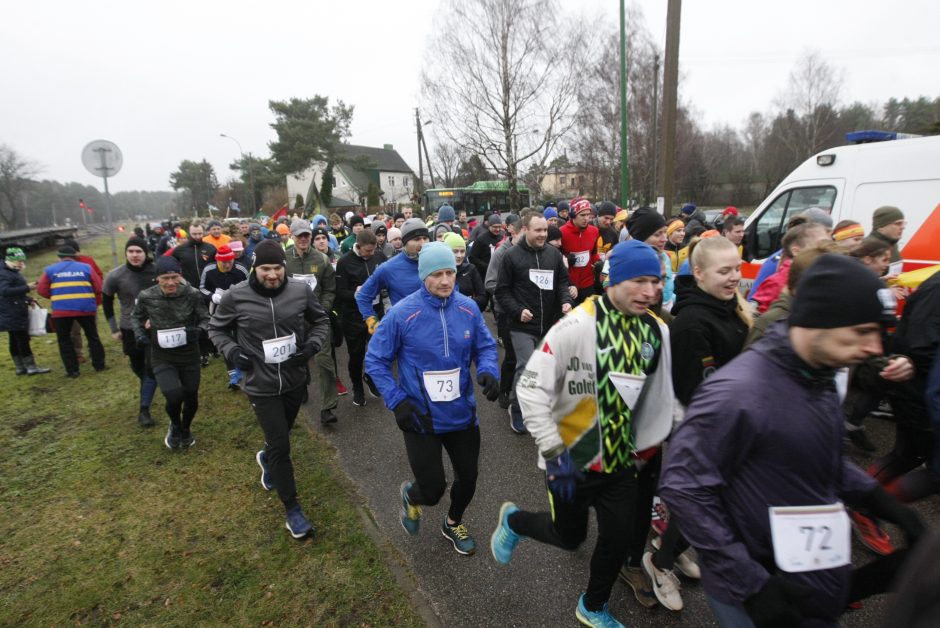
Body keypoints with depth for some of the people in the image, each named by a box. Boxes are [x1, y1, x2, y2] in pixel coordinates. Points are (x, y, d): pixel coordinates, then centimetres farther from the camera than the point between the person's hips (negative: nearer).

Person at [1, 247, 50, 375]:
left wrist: (27, 299, 9)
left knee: (16, 340, 12)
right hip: (12, 313, -10)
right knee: (22, 339, -8)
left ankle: (20, 367, 17)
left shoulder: (14, 272, 16)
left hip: (15, 313, 10)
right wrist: (26, 288, -28)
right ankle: (31, 367, -6)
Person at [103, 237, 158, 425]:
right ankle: (148, 390, 47)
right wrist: (113, 328, 3)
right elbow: (107, 301, 3)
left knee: (152, 369, -6)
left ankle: (144, 410, 3)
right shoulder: (115, 275, -12)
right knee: (137, 367, 18)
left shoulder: (157, 272, -15)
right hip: (130, 329, 2)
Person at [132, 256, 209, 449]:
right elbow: (136, 317, 9)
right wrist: (139, 334, -9)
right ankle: (175, 425, 18)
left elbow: (206, 319, -4)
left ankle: (186, 429, 46)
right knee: (174, 396, -18)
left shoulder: (192, 294, -15)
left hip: (189, 355, 1)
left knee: (191, 397, 12)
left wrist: (199, 330, -26)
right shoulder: (146, 296, -11)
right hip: (162, 357, -1)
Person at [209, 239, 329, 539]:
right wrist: (232, 351, -14)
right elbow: (216, 329, 3)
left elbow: (321, 321, 4)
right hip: (261, 385, -3)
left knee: (281, 436, 25)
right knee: (281, 446, 0)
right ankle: (292, 510, 20)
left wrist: (312, 345, -13)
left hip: (295, 380, 3)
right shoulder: (235, 297, -14)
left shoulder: (301, 290, -11)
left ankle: (267, 459, 62)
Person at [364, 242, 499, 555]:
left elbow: (485, 346, 5)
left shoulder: (468, 308, -7)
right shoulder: (402, 313, -17)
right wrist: (397, 401, -16)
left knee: (468, 478, 19)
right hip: (420, 417, -4)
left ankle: (453, 523, 52)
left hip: (462, 413, 4)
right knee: (433, 489, 2)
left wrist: (489, 371, -17)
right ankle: (410, 495, 42)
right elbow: (375, 359, -9)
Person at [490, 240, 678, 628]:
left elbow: (658, 396, 7)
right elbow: (531, 388, -23)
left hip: (619, 458, 5)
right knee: (569, 537, 12)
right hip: (571, 457, -5)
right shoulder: (576, 327, -26)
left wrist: (646, 446, 13)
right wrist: (553, 452, -24)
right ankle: (513, 521, 44)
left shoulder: (657, 331, -6)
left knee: (619, 538, 12)